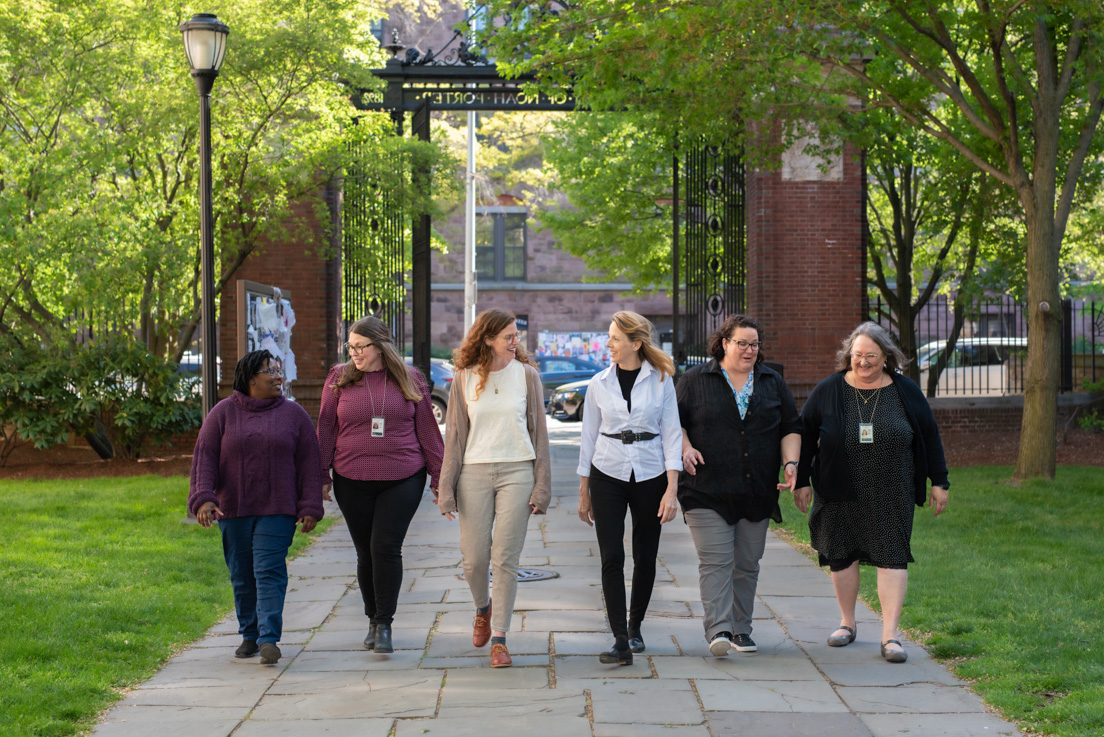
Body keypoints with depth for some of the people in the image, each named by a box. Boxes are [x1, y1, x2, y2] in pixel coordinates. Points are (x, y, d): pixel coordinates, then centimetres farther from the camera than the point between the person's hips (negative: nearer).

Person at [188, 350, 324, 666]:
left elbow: (308, 462, 4)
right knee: (242, 576, 7)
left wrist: (310, 507, -4)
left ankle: (269, 638, -15)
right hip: (233, 509, 1)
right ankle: (249, 635, 20)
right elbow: (205, 456, 0)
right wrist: (204, 498, -13)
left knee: (269, 571, -11)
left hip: (277, 509, -1)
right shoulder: (224, 412, 5)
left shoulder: (294, 414, 5)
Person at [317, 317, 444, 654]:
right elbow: (326, 428, 7)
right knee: (366, 552, 7)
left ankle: (385, 625, -1)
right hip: (352, 483, 1)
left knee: (386, 548, -10)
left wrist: (439, 479, 7)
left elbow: (427, 430, 7)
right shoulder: (340, 378, 4)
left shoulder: (410, 379, 3)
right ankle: (373, 620, 23)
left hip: (402, 480, -1)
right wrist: (321, 476, 3)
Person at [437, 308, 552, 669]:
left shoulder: (526, 374, 4)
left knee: (506, 558, -4)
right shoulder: (465, 378, 4)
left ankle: (499, 639, 4)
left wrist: (542, 486, 1)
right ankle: (482, 609, 34)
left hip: (517, 472, -1)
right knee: (474, 558, 3)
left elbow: (538, 430, 5)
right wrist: (446, 489, 2)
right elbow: (454, 434, 6)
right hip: (474, 473, 1)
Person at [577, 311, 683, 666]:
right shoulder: (599, 383, 3)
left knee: (645, 558, 7)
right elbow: (589, 437, 9)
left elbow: (672, 435, -1)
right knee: (612, 558, -9)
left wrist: (671, 490, -9)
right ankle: (621, 642, -11)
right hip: (608, 476, 0)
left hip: (650, 476, 0)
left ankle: (634, 626, 29)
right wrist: (584, 493, 9)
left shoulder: (661, 380, -1)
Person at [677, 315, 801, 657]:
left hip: (757, 491, 4)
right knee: (715, 561, -12)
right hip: (708, 489, -3)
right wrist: (686, 448, -10)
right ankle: (718, 630, -16)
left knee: (748, 564, 7)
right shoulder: (695, 380, 5)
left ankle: (741, 630, 15)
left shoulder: (772, 382, 13)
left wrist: (790, 463, 0)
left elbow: (790, 428, 14)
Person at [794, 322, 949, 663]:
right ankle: (847, 623, 26)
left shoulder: (906, 392, 1)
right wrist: (802, 481, 2)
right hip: (839, 494, 1)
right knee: (842, 555, 8)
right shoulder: (828, 391, -1)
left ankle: (890, 635, -5)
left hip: (891, 495, -1)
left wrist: (938, 482, 7)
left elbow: (929, 437, 8)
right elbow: (805, 436, 4)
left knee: (892, 557, -6)